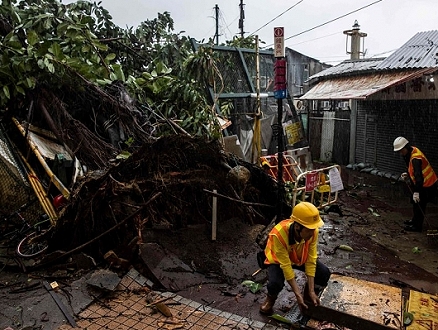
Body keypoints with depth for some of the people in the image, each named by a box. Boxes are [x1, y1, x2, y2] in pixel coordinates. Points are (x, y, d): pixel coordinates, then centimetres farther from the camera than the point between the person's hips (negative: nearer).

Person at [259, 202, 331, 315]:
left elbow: (311, 260, -22)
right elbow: (286, 266, -34)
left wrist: (311, 291, -23)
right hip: (279, 260, -4)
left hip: (301, 257, 4)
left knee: (324, 273, -17)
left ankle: (308, 295, 13)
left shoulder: (312, 231, -29)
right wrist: (298, 295, -30)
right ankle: (271, 298, 6)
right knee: (275, 284, -31)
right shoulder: (279, 234, -41)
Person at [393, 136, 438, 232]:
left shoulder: (416, 158, -30)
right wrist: (408, 174, 2)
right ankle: (415, 220, 38)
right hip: (421, 183, 11)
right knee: (415, 203, 22)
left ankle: (417, 226, 8)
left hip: (426, 184, -10)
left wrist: (416, 192, -36)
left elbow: (418, 176, -35)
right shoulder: (410, 153, 1)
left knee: (419, 205, -3)